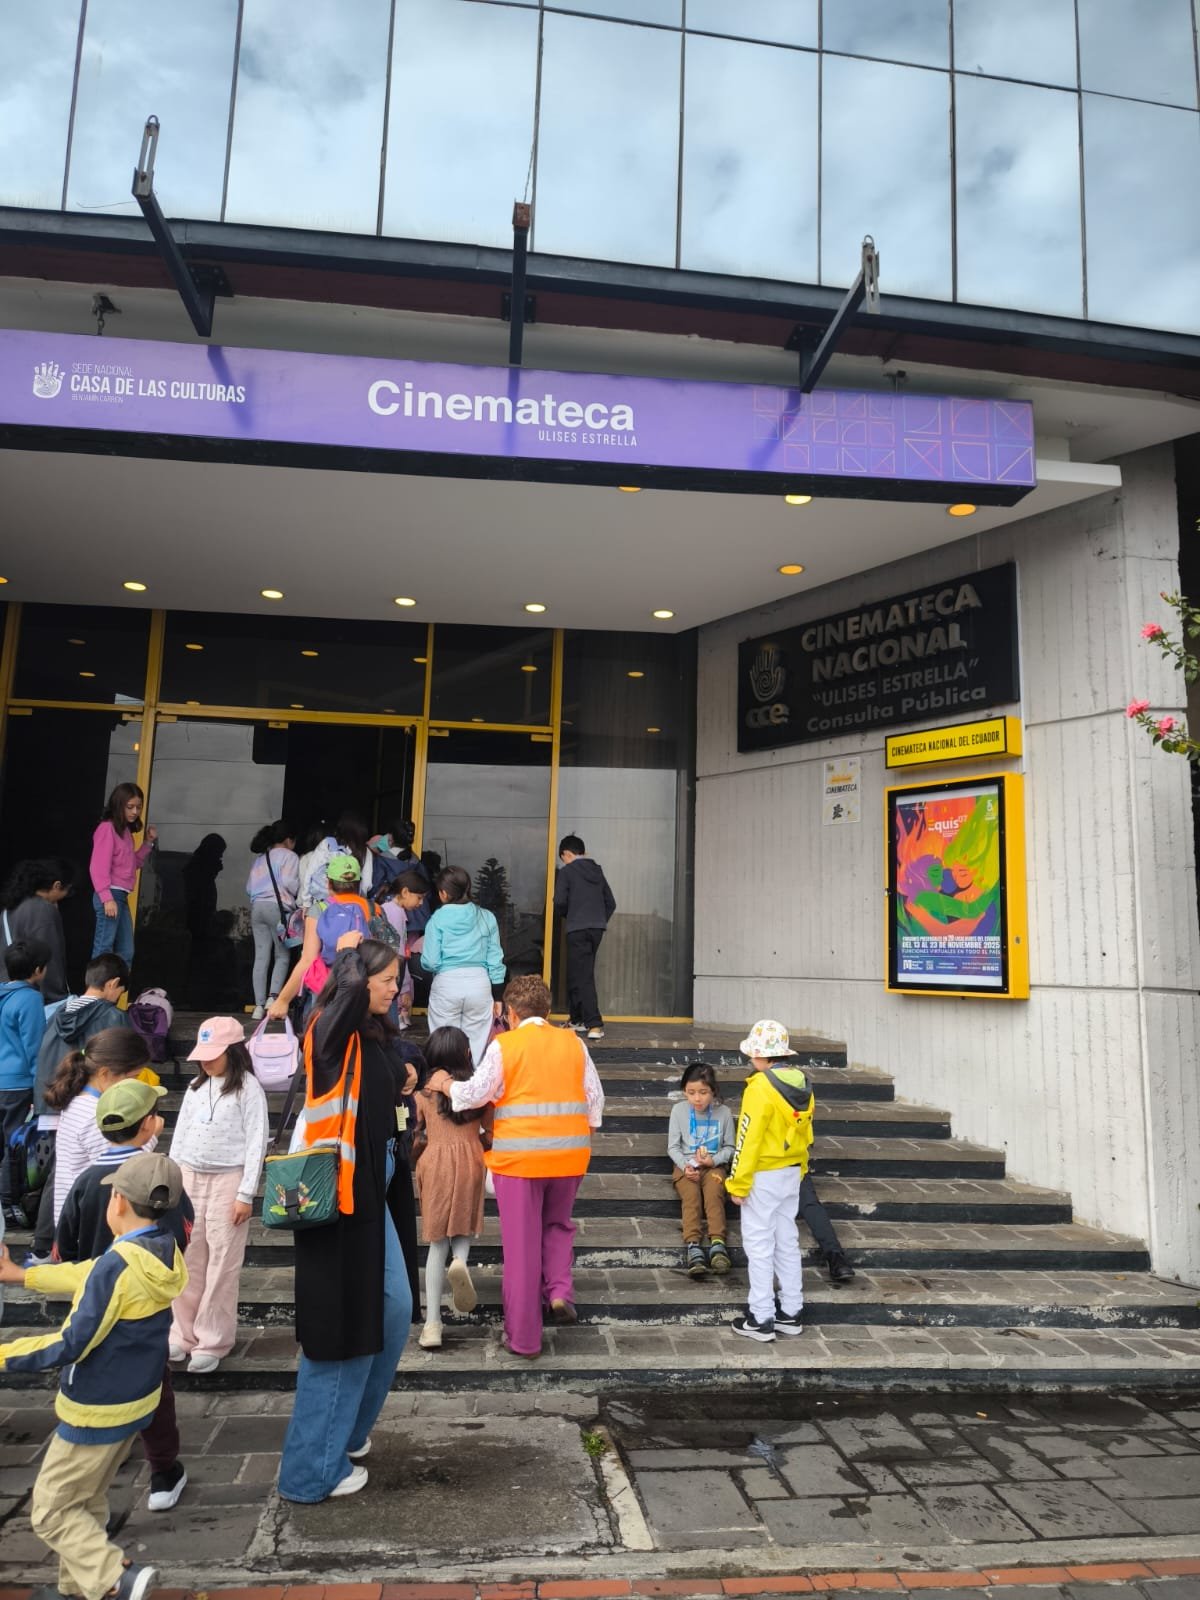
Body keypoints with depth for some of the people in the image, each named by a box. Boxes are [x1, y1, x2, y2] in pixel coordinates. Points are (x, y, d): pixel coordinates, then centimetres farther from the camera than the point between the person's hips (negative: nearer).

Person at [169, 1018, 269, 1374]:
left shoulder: (248, 1088, -10)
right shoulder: (196, 1086, 9)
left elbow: (257, 1142, -11)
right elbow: (180, 1134, 14)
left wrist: (246, 1195, -13)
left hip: (227, 1181, -6)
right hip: (189, 1178, 6)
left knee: (221, 1265, 2)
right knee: (187, 1262, 12)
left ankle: (212, 1342, 14)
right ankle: (183, 1334, 26)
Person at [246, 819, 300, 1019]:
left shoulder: (259, 858, 20)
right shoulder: (289, 856, 1)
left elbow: (249, 887, 15)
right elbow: (289, 882, -12)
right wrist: (299, 896, 6)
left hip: (257, 907, 5)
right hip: (277, 907, -5)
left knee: (261, 957, 5)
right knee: (282, 956, 5)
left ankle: (259, 1005, 2)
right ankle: (273, 996, -10)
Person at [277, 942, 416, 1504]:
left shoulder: (372, 1036, 8)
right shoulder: (333, 1033, -18)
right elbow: (350, 993, -41)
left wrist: (401, 1085, 4)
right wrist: (353, 960, -27)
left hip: (366, 1190, 9)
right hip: (337, 1196, -9)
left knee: (392, 1309, 19)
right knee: (344, 1327, 3)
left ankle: (344, 1428, 37)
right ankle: (315, 1467, 20)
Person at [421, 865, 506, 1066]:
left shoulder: (438, 919, -4)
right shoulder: (486, 917, 5)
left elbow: (430, 962, -7)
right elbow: (495, 960, 6)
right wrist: (497, 996, 12)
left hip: (447, 984, -2)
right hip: (479, 983, 2)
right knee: (475, 1045, 8)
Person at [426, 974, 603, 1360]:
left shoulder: (504, 1045, -5)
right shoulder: (574, 1043, 6)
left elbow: (477, 1093, -7)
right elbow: (595, 1097, 8)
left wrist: (445, 1085, 11)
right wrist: (585, 1139, 20)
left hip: (519, 1155, -3)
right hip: (569, 1153, 3)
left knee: (521, 1244, 6)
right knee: (558, 1224, 27)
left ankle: (523, 1338, 13)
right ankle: (559, 1291, 7)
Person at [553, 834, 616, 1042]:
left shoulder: (567, 871, -3)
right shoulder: (597, 871, 15)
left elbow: (560, 901, -11)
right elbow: (610, 903, 14)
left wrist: (566, 915, 8)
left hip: (577, 929, -6)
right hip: (597, 928, 6)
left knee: (582, 977, -5)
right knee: (577, 974, 18)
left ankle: (594, 1024, -12)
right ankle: (577, 1019, 23)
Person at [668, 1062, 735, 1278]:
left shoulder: (723, 1113, -5)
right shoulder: (678, 1110, -4)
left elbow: (729, 1147, 6)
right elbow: (673, 1146, 1)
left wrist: (714, 1160, -14)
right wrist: (685, 1165, -17)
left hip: (714, 1165, 0)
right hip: (686, 1165, 0)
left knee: (713, 1195, -30)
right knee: (691, 1196, -28)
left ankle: (717, 1243, -39)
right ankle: (693, 1246, -41)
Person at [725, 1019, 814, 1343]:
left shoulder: (761, 1088, -22)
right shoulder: (801, 1085, 3)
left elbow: (748, 1139, -21)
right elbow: (805, 1133, 10)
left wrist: (738, 1184, -15)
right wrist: (799, 1170, 20)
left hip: (763, 1177, -8)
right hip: (791, 1173, 8)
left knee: (759, 1245, 2)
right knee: (787, 1241, 16)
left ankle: (761, 1319, 8)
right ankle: (791, 1312, 25)